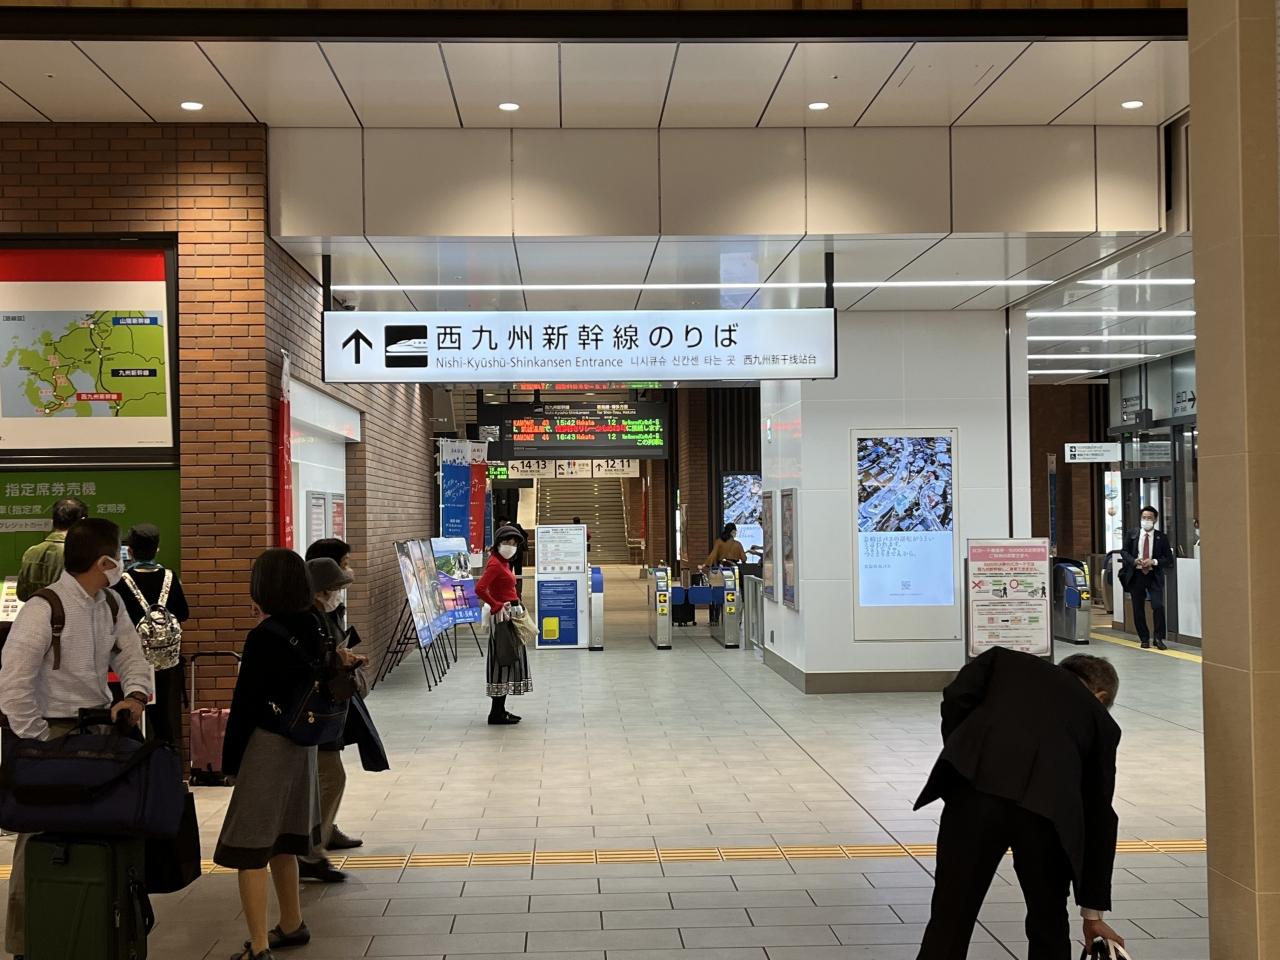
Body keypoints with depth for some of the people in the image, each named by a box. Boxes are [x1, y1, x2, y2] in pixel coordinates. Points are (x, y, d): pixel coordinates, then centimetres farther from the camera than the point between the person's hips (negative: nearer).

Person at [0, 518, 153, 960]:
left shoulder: (110, 605, 5)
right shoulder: (44, 608, -19)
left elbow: (132, 657, 10)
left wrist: (135, 695, -11)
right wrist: (39, 746, -16)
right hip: (51, 735, -7)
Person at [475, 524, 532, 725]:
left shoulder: (503, 562, 13)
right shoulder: (495, 564, -16)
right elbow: (479, 589, -27)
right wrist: (497, 606, -21)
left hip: (511, 616, 10)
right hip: (503, 617, -10)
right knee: (502, 662, -5)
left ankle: (500, 710, 20)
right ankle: (496, 713, 1)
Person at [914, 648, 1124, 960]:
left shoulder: (1005, 660, 32)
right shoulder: (1101, 721, 31)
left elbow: (957, 697, 10)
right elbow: (1100, 816, 33)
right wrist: (1093, 909, 38)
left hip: (977, 791, -1)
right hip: (1046, 809, 1)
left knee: (948, 924, 9)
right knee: (1049, 931, 25)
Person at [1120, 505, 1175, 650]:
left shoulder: (1161, 537, 1)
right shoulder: (1132, 535, 4)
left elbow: (1168, 558, 1)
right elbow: (1124, 552, 8)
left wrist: (1154, 561, -15)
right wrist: (1134, 561, -11)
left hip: (1154, 576, -2)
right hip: (1136, 575, 2)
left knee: (1158, 606, -15)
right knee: (1138, 609, 6)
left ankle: (1158, 638, -1)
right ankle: (1144, 639, 19)